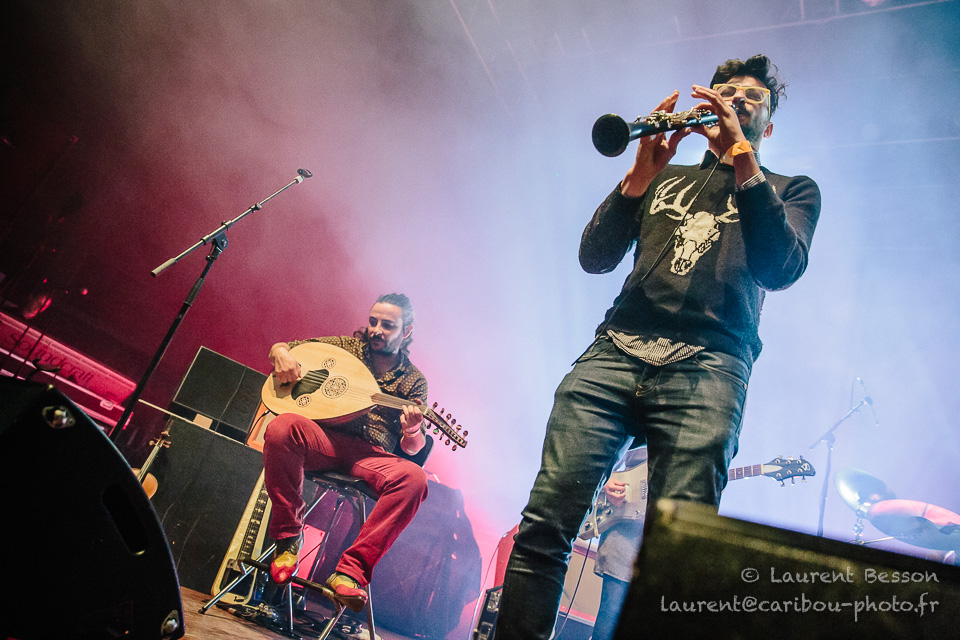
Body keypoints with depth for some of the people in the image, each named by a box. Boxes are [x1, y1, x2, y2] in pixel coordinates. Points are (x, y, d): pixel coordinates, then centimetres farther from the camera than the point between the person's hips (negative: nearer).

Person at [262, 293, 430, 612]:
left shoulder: (413, 381, 11)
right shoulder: (346, 347, 12)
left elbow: (412, 447, 6)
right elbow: (281, 346, 17)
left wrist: (412, 432, -19)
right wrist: (281, 353, -8)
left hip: (371, 454, 0)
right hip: (326, 439, 1)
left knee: (413, 478, -32)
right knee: (283, 427, -33)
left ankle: (351, 571, -27)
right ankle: (287, 538, -15)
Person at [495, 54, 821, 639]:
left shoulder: (792, 190, 22)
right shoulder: (664, 179, 27)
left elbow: (780, 270, 0)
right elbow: (595, 258, 13)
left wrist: (742, 161, -7)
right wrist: (642, 173, 0)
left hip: (708, 370, -1)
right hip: (614, 352, 2)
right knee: (545, 523, -11)